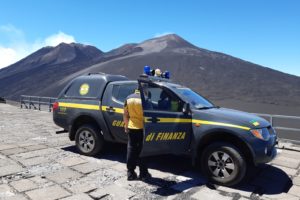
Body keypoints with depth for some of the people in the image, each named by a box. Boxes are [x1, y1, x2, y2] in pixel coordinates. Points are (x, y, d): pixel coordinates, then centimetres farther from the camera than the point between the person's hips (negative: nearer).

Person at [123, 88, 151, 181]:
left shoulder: (129, 98, 4)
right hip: (142, 128, -4)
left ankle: (130, 173, 18)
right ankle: (143, 174, 14)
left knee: (131, 150, 11)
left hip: (131, 128, 4)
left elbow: (125, 115, 7)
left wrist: (126, 126, 16)